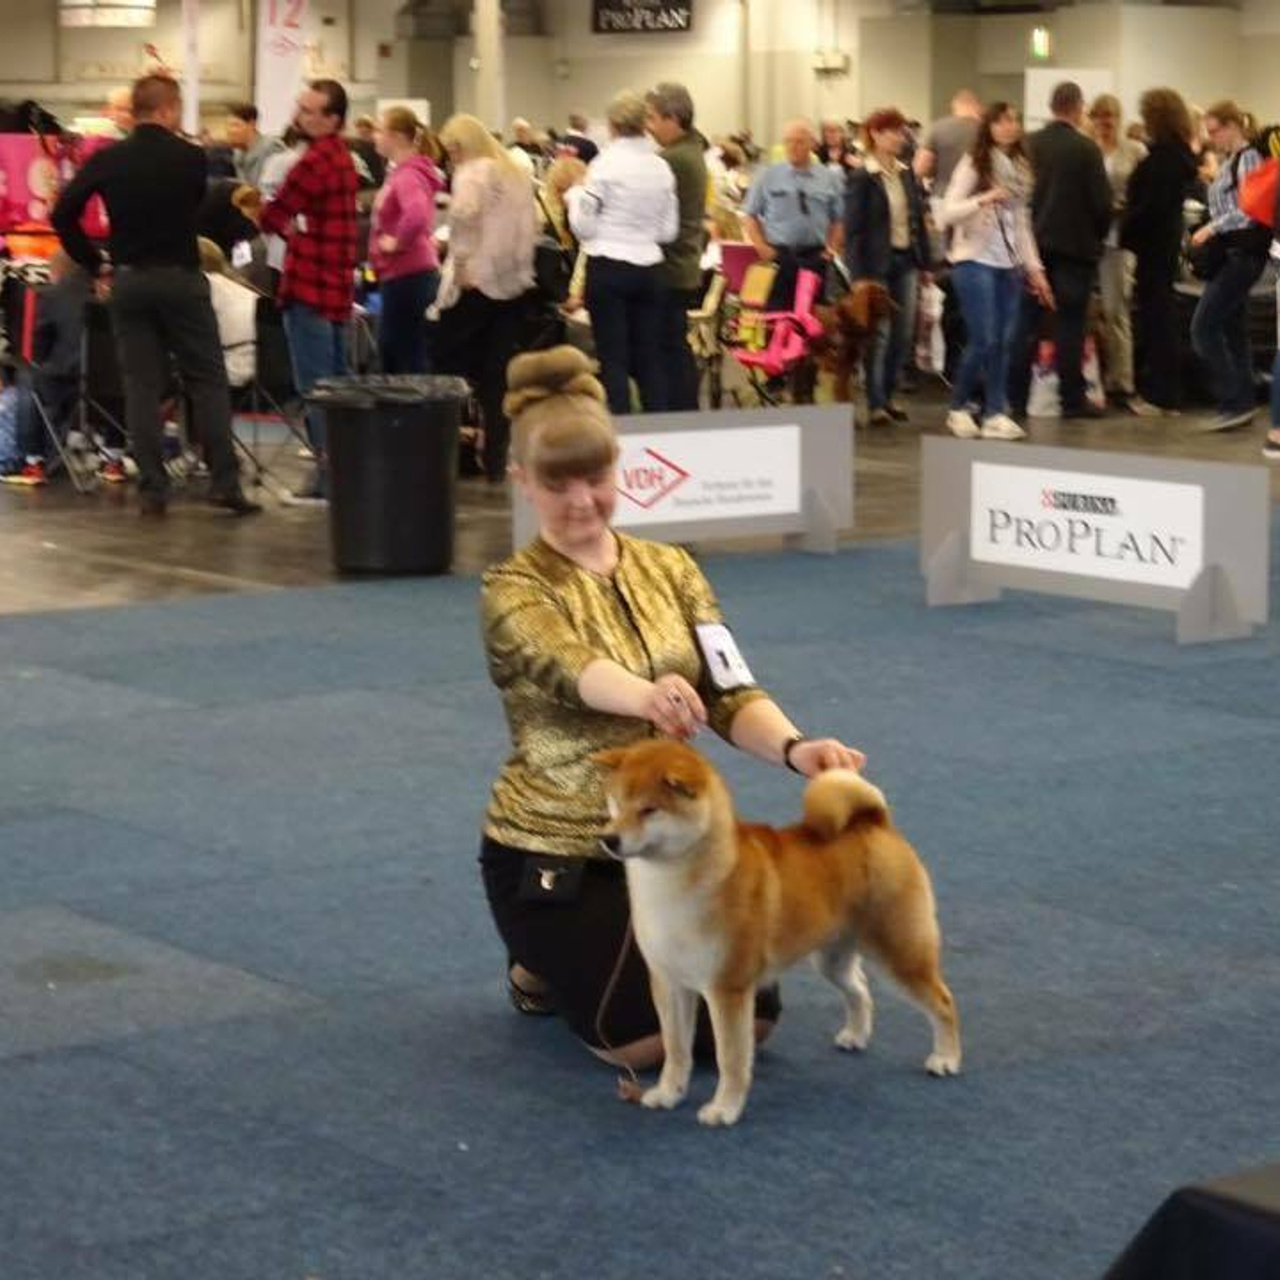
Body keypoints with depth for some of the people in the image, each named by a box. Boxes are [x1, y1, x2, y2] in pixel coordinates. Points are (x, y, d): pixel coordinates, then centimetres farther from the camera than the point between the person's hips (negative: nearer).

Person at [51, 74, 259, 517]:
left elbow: (64, 214, -4)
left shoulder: (107, 160, -1)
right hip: (181, 277, -3)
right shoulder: (189, 158, -7)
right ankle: (224, 482, 1)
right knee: (208, 381, 5)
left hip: (128, 281, 3)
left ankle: (152, 489, 3)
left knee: (141, 385, 6)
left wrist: (95, 264, 4)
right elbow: (207, 211, 5)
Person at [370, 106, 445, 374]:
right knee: (389, 352, 19)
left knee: (411, 360, -3)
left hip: (408, 276, -10)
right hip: (401, 275, 10)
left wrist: (398, 242, -24)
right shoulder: (400, 172, 12)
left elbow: (416, 215, -38)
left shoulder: (408, 176, -19)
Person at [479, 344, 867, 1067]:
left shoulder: (671, 569, 2)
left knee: (747, 1018, -7)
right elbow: (571, 669, -37)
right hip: (553, 854, -5)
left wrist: (794, 747, -32)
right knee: (650, 1036, -20)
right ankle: (546, 968, 14)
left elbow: (730, 693, -8)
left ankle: (605, 954, 22)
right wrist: (647, 695, -61)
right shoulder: (514, 593, -14)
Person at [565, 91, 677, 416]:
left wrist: (574, 195, 8)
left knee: (613, 357, 0)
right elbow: (669, 230, 7)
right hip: (647, 267, 4)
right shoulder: (661, 168, 2)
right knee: (648, 357, 10)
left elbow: (583, 226, -8)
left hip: (608, 268, -4)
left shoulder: (604, 165, -11)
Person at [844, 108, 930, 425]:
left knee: (904, 333, 8)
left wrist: (925, 262, 9)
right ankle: (875, 403, 3)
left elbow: (918, 219, 14)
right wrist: (859, 273, -15)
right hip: (877, 262, -6)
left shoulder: (906, 174, 10)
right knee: (878, 334, -4)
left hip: (906, 260, 6)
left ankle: (887, 394, 22)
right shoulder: (862, 178, -8)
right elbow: (853, 228, -10)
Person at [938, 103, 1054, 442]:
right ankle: (958, 408, 6)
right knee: (984, 339, -11)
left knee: (1005, 341, 0)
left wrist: (1034, 267, 14)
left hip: (1009, 264, 6)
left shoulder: (1019, 168, 13)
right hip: (974, 261, -6)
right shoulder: (972, 165, -5)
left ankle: (996, 413, 6)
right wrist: (983, 199, -26)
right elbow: (945, 214, -12)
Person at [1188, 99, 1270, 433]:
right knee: (1233, 331, 10)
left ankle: (1234, 402, -11)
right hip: (1228, 255, 9)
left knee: (1203, 328, -12)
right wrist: (1207, 235, 7)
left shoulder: (1248, 158, -11)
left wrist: (1212, 228, -17)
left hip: (1242, 253, -9)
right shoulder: (1227, 163, 16)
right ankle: (1242, 404, 14)